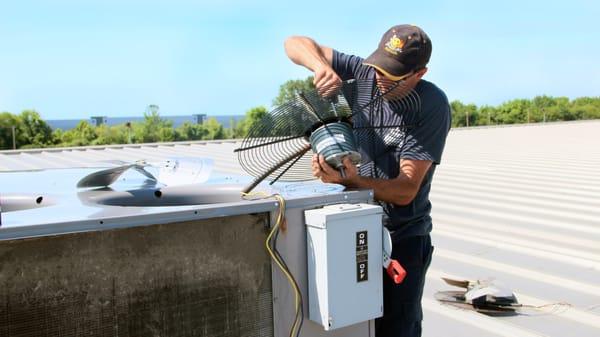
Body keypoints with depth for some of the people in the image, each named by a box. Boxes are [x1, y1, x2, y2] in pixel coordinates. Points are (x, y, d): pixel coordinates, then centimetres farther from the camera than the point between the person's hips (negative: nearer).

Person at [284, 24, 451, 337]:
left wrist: (349, 180, -39)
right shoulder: (364, 75, -8)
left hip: (402, 238, -4)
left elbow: (405, 191, -22)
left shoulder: (432, 106, -19)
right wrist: (321, 65, -29)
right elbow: (295, 43, -7)